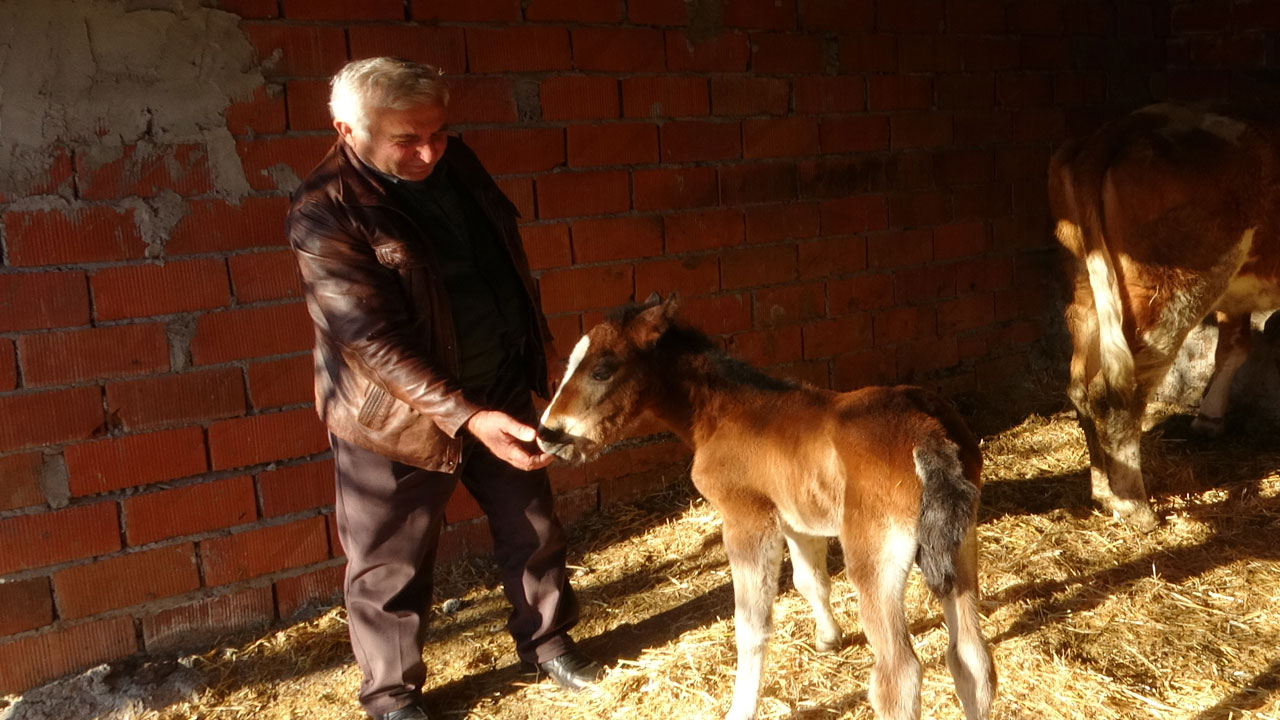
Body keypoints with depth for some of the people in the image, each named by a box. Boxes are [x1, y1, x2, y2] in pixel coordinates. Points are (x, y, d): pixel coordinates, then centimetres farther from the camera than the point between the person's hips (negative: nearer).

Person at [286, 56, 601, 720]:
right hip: (398, 416, -6)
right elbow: (376, 342, -26)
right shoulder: (325, 214, -22)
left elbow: (505, 253, 13)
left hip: (501, 391, 6)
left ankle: (546, 640, 41)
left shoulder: (454, 162, -2)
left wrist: (532, 349, 18)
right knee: (392, 566, 10)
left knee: (533, 530, 18)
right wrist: (467, 418, -32)